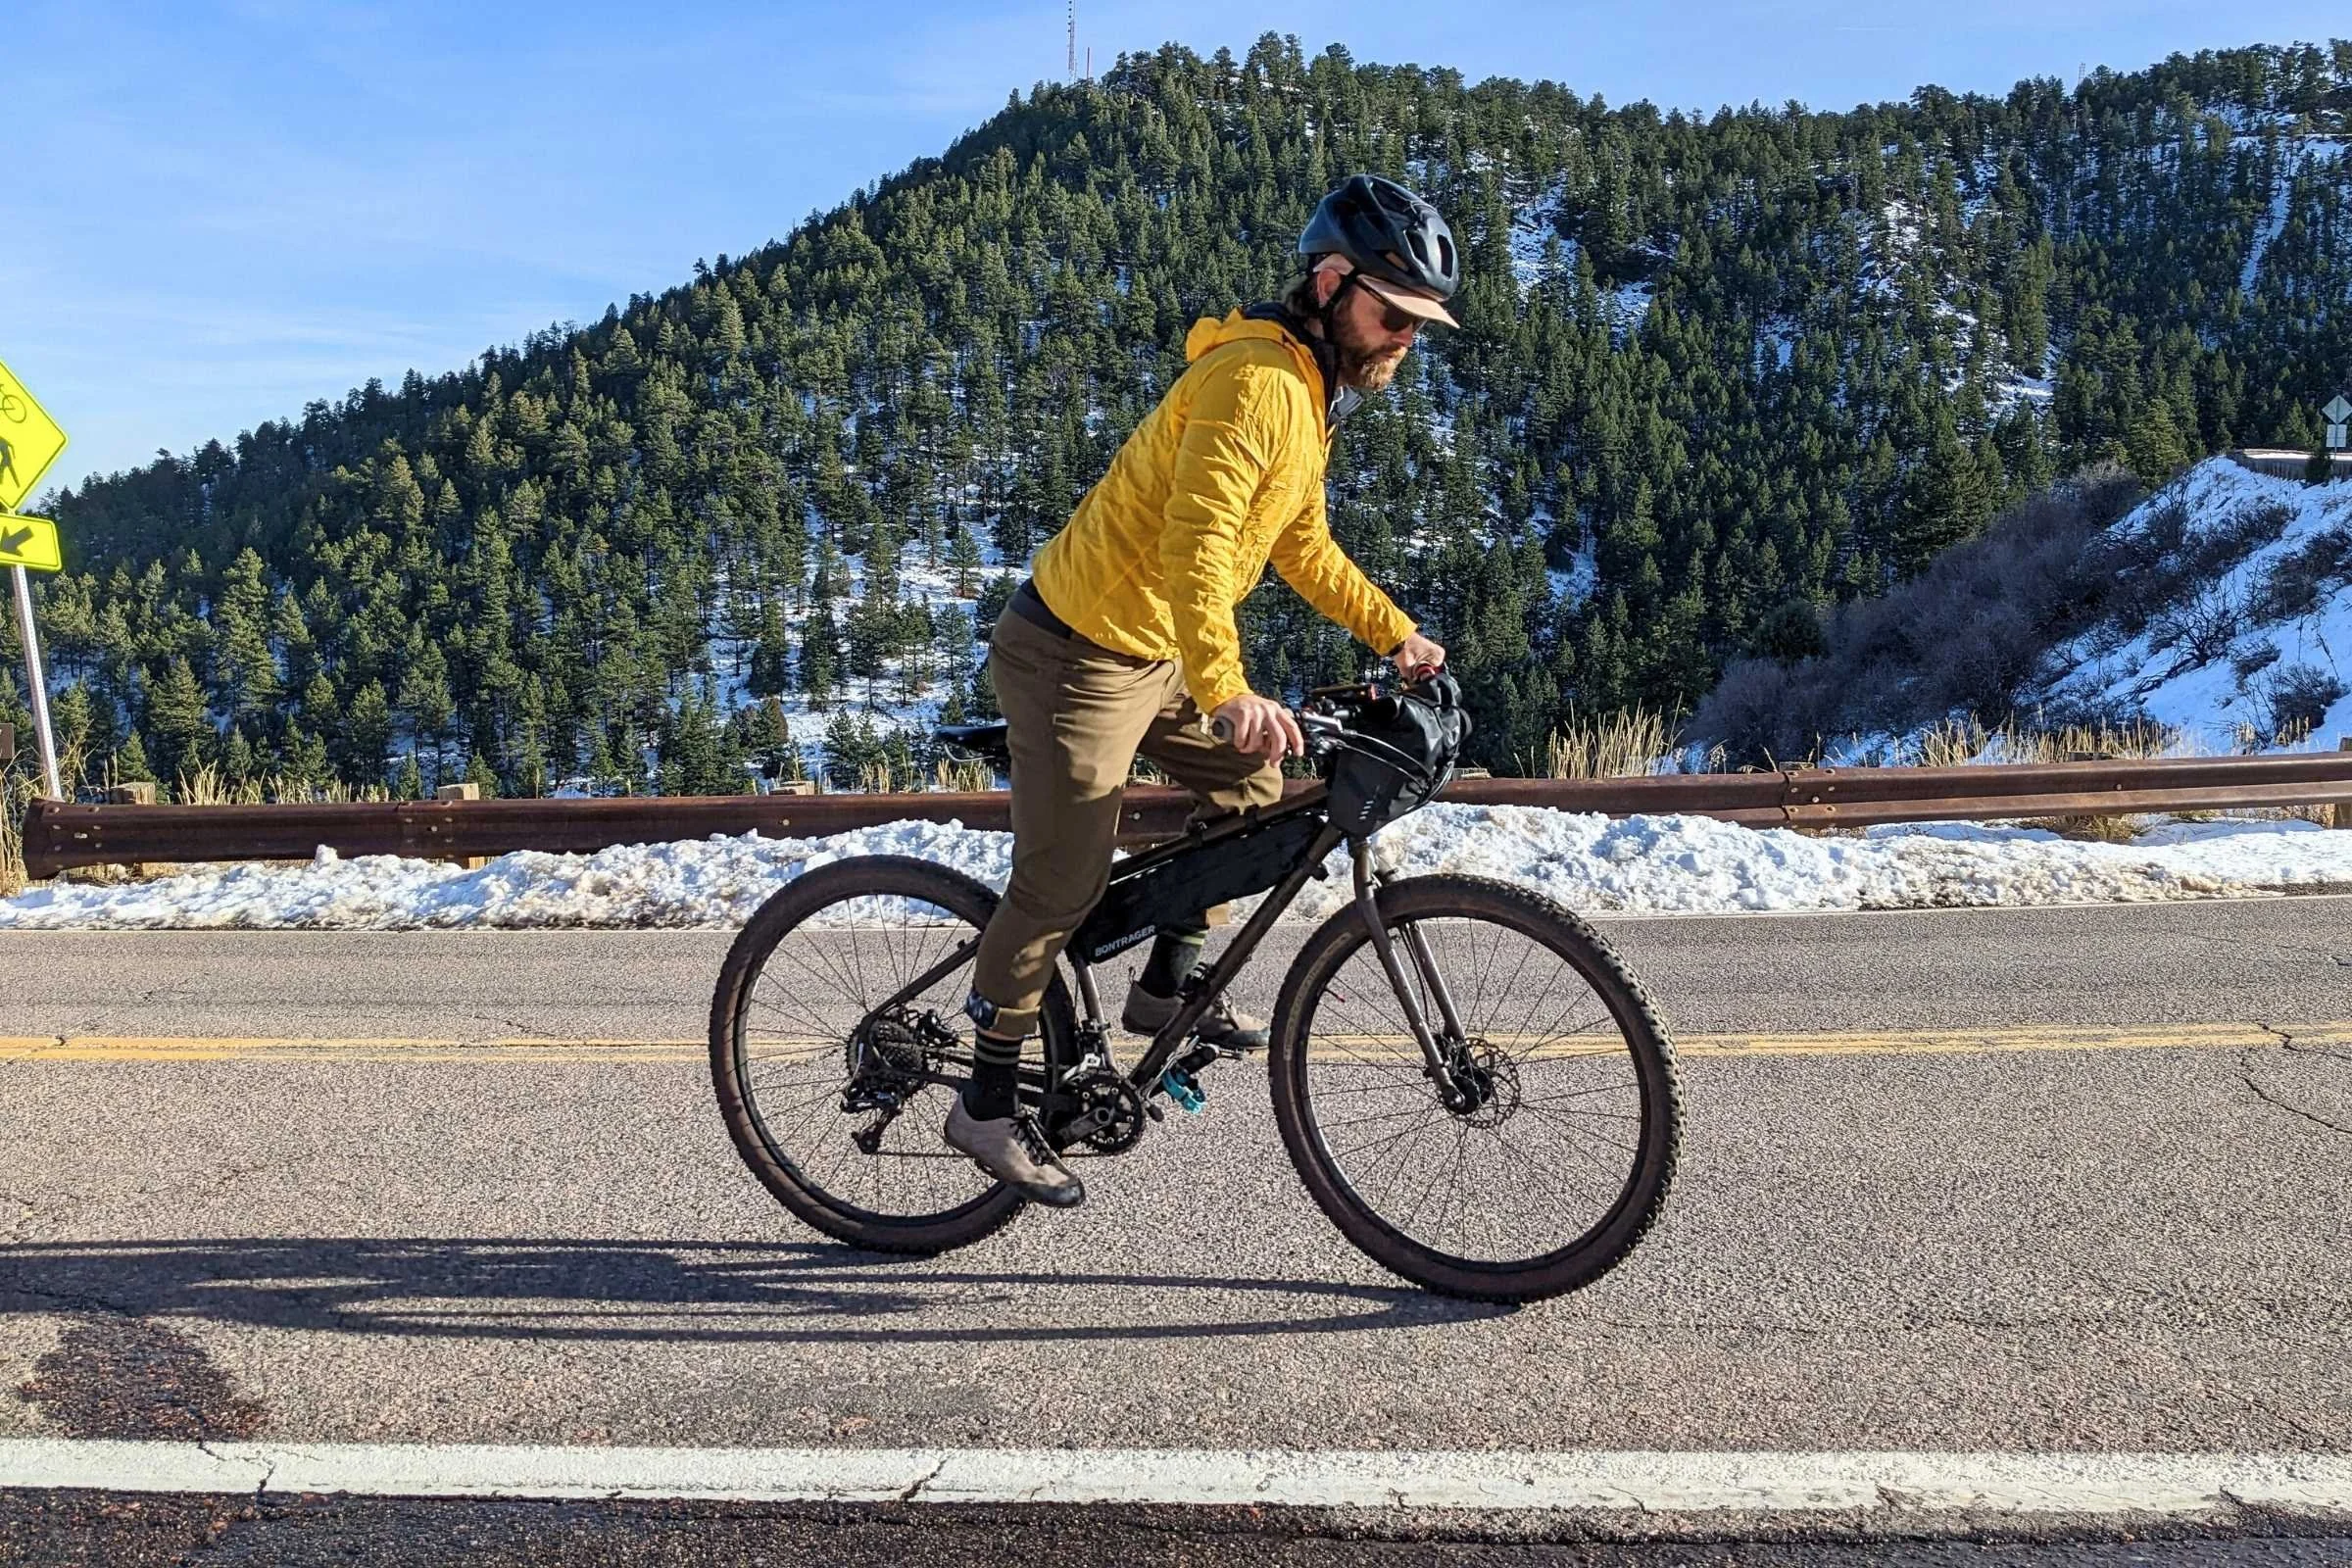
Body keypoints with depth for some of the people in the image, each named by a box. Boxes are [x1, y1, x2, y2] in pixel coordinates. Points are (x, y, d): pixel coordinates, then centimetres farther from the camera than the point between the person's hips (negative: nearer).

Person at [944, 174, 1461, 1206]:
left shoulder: (1313, 387, 11)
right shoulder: (1257, 378, -22)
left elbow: (1300, 542, 18)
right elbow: (1196, 541, -34)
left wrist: (1394, 632, 10)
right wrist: (1226, 689, -45)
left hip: (1149, 652, 10)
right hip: (1079, 655, -10)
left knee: (1250, 780, 15)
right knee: (1063, 883, -3)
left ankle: (1165, 987, 24)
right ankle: (986, 1104, 13)